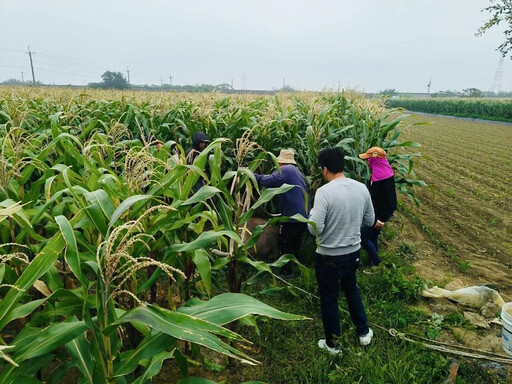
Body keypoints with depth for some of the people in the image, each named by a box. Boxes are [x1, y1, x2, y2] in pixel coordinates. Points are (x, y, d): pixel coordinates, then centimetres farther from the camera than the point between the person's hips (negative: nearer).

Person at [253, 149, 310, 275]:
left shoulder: (285, 170, -14)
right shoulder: (297, 171, 18)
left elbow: (268, 181, -24)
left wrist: (253, 175, -12)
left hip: (292, 216, -9)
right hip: (304, 215, 9)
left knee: (284, 244, 5)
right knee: (295, 243, 24)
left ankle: (286, 271, 11)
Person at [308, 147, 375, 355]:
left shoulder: (324, 192, -24)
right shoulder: (361, 188, -5)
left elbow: (315, 229, -24)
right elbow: (369, 220, 5)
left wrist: (313, 212, -6)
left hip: (329, 256, -6)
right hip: (353, 252, 6)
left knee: (329, 299, 13)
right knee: (352, 289, 29)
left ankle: (333, 344, 31)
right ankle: (364, 332, 43)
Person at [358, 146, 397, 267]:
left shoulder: (385, 177, -26)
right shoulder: (377, 173, 2)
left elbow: (391, 202, -25)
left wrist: (381, 220, -21)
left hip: (380, 214, -9)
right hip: (374, 211, 9)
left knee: (363, 237, -2)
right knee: (372, 237, 18)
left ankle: (376, 262, 13)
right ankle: (373, 261, 34)